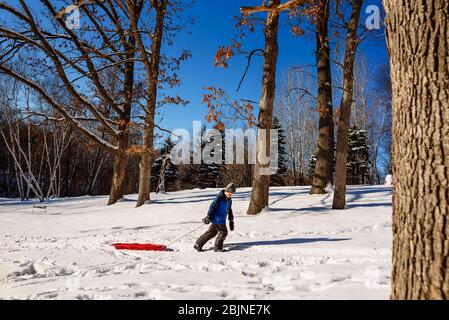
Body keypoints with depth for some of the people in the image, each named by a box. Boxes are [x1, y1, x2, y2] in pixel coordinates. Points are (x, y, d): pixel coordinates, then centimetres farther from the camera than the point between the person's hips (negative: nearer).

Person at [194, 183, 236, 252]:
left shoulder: (229, 199, 9)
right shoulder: (219, 198, -18)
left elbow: (229, 210, 19)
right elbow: (212, 207, -18)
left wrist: (231, 221, 22)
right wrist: (208, 218, -19)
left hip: (221, 220, 8)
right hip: (217, 219, -8)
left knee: (212, 232, 11)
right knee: (223, 232, -3)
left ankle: (198, 244, 18)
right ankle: (217, 248, 14)